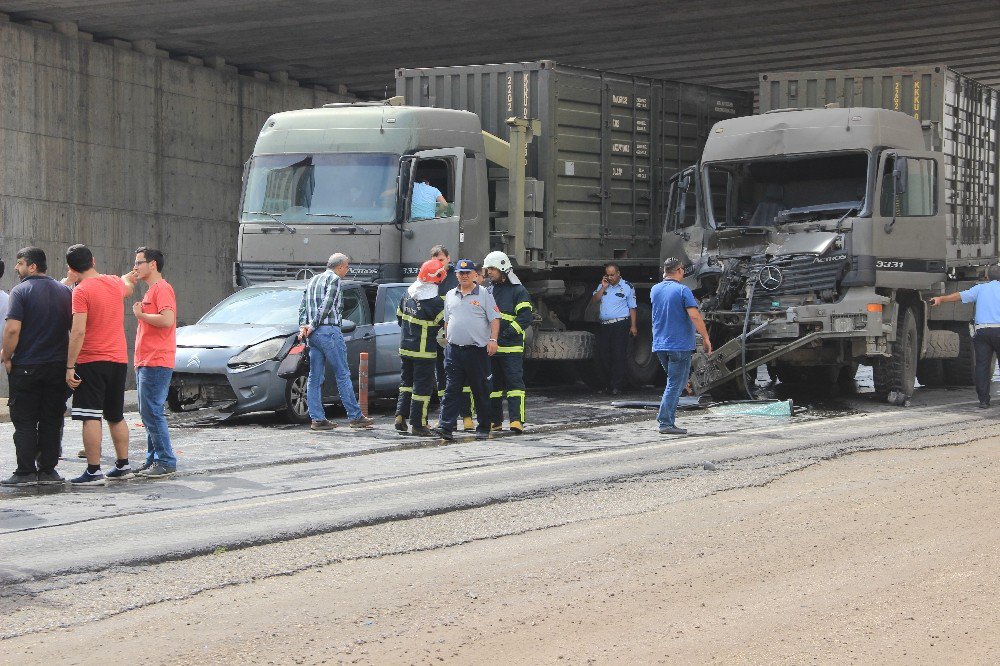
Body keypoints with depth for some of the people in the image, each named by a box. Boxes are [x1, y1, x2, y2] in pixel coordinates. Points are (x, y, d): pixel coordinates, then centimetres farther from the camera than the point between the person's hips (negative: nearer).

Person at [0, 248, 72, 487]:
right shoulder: (64, 291, 8)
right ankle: (48, 469, 11)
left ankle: (26, 472, -2)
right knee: (52, 420, 10)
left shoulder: (21, 291, -10)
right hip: (58, 366, 5)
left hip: (26, 367, -5)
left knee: (24, 421, 1)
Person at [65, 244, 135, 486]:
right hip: (118, 359, 7)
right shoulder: (114, 283, 8)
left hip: (91, 361, -7)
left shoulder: (81, 291, -12)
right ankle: (123, 465, 22)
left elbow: (78, 332, -19)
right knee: (116, 416, 17)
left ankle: (94, 471, -9)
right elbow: (128, 288, 34)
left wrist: (70, 366, -16)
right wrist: (127, 278, 57)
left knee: (91, 418, -6)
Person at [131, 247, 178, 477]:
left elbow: (167, 320, -24)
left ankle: (166, 462, -11)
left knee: (152, 412, -12)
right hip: (146, 363, 11)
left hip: (156, 363, -11)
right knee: (148, 413, 11)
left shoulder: (162, 288, -10)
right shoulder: (151, 291, 22)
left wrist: (140, 314, -12)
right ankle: (153, 459, 16)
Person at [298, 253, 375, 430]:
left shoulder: (314, 280, 21)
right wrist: (313, 325, -12)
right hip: (329, 331, -8)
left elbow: (303, 307, 15)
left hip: (313, 334, 8)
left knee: (315, 377, 6)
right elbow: (327, 305, -16)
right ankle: (355, 417, 0)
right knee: (343, 375, -3)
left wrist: (303, 326, 3)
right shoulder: (334, 279, -5)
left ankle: (317, 418, 4)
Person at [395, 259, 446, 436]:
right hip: (425, 351, -7)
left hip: (405, 347, 7)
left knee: (406, 381, 20)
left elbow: (399, 317, 14)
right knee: (423, 386, 1)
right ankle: (418, 424, 3)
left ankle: (400, 416, 13)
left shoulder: (408, 294, 4)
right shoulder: (434, 301, -19)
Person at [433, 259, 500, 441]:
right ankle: (446, 426, -11)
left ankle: (483, 428, 12)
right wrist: (447, 340, 15)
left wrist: (493, 339, -12)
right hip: (454, 349, 3)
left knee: (481, 391, 4)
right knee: (452, 389, -5)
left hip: (477, 349, -3)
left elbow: (494, 319, -1)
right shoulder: (450, 296, 16)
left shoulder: (483, 294, 2)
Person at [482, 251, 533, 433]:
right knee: (492, 384, 10)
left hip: (511, 347, -7)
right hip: (490, 347, 7)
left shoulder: (518, 290, -3)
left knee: (514, 382, -10)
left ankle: (517, 420, -13)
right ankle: (495, 420, 17)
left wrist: (507, 333, -19)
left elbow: (525, 317, -11)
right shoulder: (488, 290, 17)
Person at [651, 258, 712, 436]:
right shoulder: (682, 290, -11)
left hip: (659, 345, 7)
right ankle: (665, 423, -7)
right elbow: (695, 316, -18)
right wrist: (705, 338, -10)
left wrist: (665, 279, 21)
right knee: (675, 384, -4)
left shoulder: (655, 290, 8)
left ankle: (667, 420, 16)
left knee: (675, 382, 20)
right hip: (680, 345, -7)